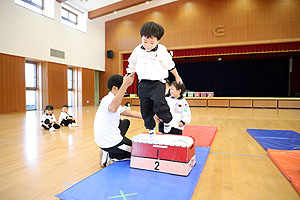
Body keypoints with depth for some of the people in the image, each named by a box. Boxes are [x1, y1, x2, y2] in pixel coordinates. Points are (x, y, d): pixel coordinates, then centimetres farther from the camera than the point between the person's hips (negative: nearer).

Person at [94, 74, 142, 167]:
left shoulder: (109, 99, 13)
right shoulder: (108, 99, -18)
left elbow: (131, 113, 17)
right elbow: (113, 108, -45)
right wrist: (125, 85, -48)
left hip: (104, 140, 8)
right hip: (110, 143, -8)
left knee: (125, 122, 29)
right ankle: (110, 156, 0)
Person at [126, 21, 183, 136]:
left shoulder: (161, 51, -7)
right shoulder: (137, 50, 2)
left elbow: (170, 65, 6)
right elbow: (132, 65, 17)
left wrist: (177, 77, 18)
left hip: (157, 83, -4)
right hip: (143, 83, 4)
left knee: (159, 104, -21)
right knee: (145, 109, 7)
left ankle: (167, 120, 9)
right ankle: (150, 129, 24)